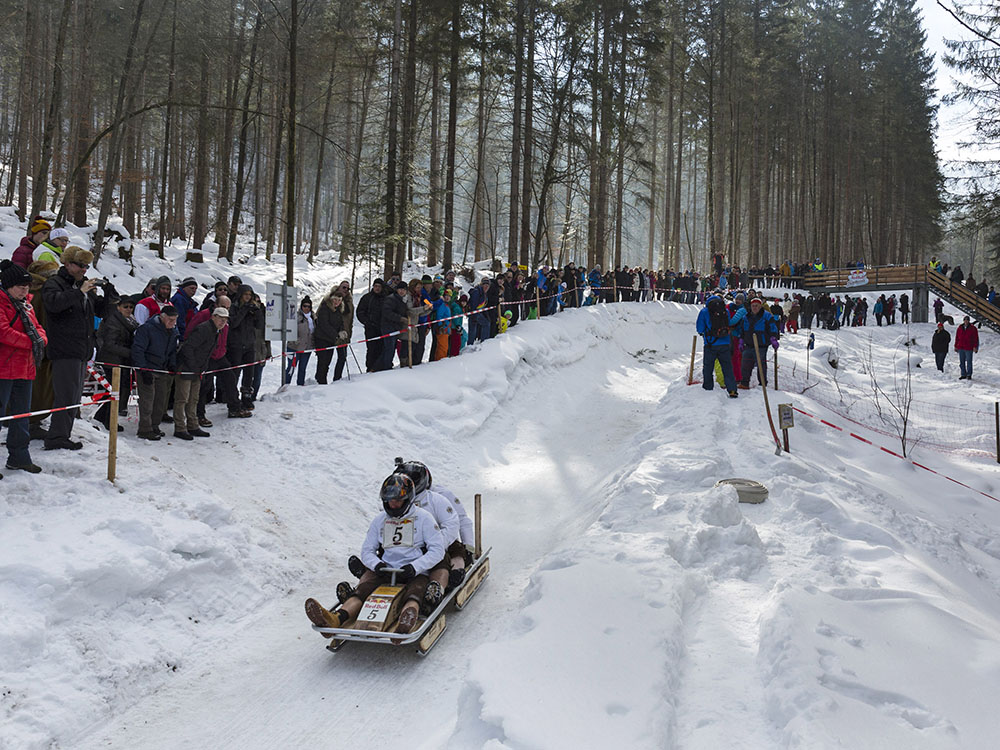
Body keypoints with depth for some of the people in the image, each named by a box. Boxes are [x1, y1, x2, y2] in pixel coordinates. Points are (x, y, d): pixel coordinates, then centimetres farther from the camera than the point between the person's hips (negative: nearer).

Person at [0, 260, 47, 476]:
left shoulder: (25, 305, 16)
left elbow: (37, 327, 17)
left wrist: (40, 339, -6)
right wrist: (30, 342, -21)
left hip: (25, 368, 9)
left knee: (22, 414, 15)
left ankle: (19, 456, 27)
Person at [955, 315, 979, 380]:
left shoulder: (973, 328, -1)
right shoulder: (959, 328, 9)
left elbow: (976, 338, -2)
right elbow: (957, 338, 14)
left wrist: (975, 347, -9)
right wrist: (956, 346, 12)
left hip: (969, 348, -4)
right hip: (960, 348, 4)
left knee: (969, 362, -2)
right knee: (962, 362, 8)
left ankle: (969, 375, 6)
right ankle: (963, 374, 16)